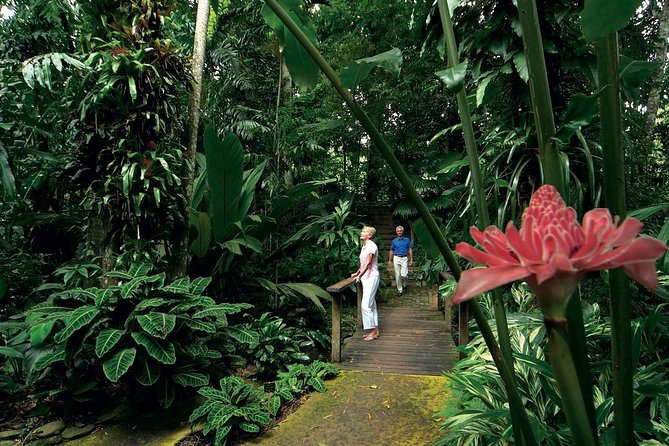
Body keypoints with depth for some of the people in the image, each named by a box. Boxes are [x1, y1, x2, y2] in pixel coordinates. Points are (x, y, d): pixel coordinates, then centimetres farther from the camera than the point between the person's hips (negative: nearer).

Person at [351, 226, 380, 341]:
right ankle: (375, 330, 18)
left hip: (371, 277, -10)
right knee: (371, 305, 12)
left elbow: (368, 263, -23)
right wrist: (357, 273, 19)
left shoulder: (371, 246, -15)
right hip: (366, 277, 10)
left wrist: (359, 276, -28)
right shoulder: (364, 247, 15)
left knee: (366, 305, -11)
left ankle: (373, 331, -4)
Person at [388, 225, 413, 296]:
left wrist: (411, 259, 2)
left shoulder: (407, 240, 6)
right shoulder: (394, 241, 7)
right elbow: (391, 251, 11)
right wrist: (390, 260, 7)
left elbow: (410, 250, 8)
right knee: (397, 275, 1)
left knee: (404, 275, -11)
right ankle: (400, 290, 11)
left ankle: (404, 285, 18)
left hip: (404, 258, -1)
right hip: (396, 258, 1)